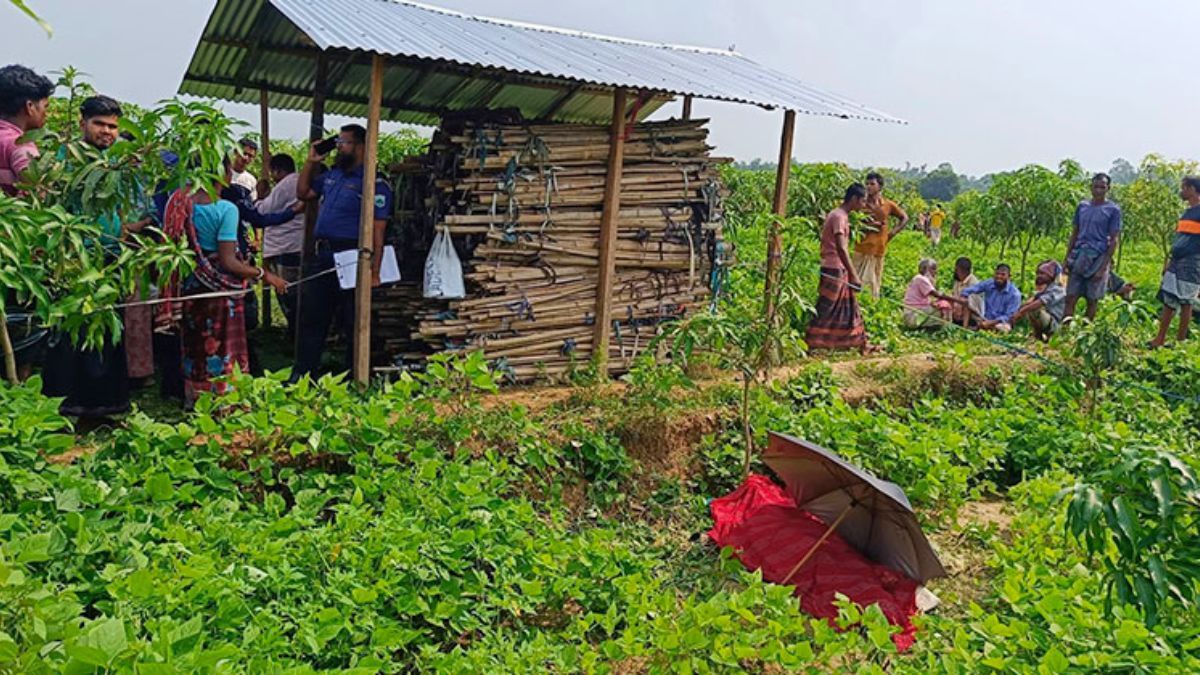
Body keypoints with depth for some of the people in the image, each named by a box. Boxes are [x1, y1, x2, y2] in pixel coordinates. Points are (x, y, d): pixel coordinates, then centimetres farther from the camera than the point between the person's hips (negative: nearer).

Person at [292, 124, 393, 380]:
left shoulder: (374, 183, -8)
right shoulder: (331, 175, 15)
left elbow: (377, 231, -13)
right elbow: (303, 193, 27)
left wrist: (374, 271, -19)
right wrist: (311, 162, 16)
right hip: (321, 255, 8)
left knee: (353, 322, 3)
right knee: (311, 318, 12)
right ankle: (301, 375, 22)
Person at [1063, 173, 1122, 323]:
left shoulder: (1113, 210, -1)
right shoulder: (1082, 206, 11)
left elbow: (1114, 240, -4)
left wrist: (1103, 267, -11)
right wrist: (1066, 259, 8)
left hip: (1098, 259, -3)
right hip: (1078, 258, 3)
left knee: (1092, 300, 3)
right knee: (1070, 297, -1)